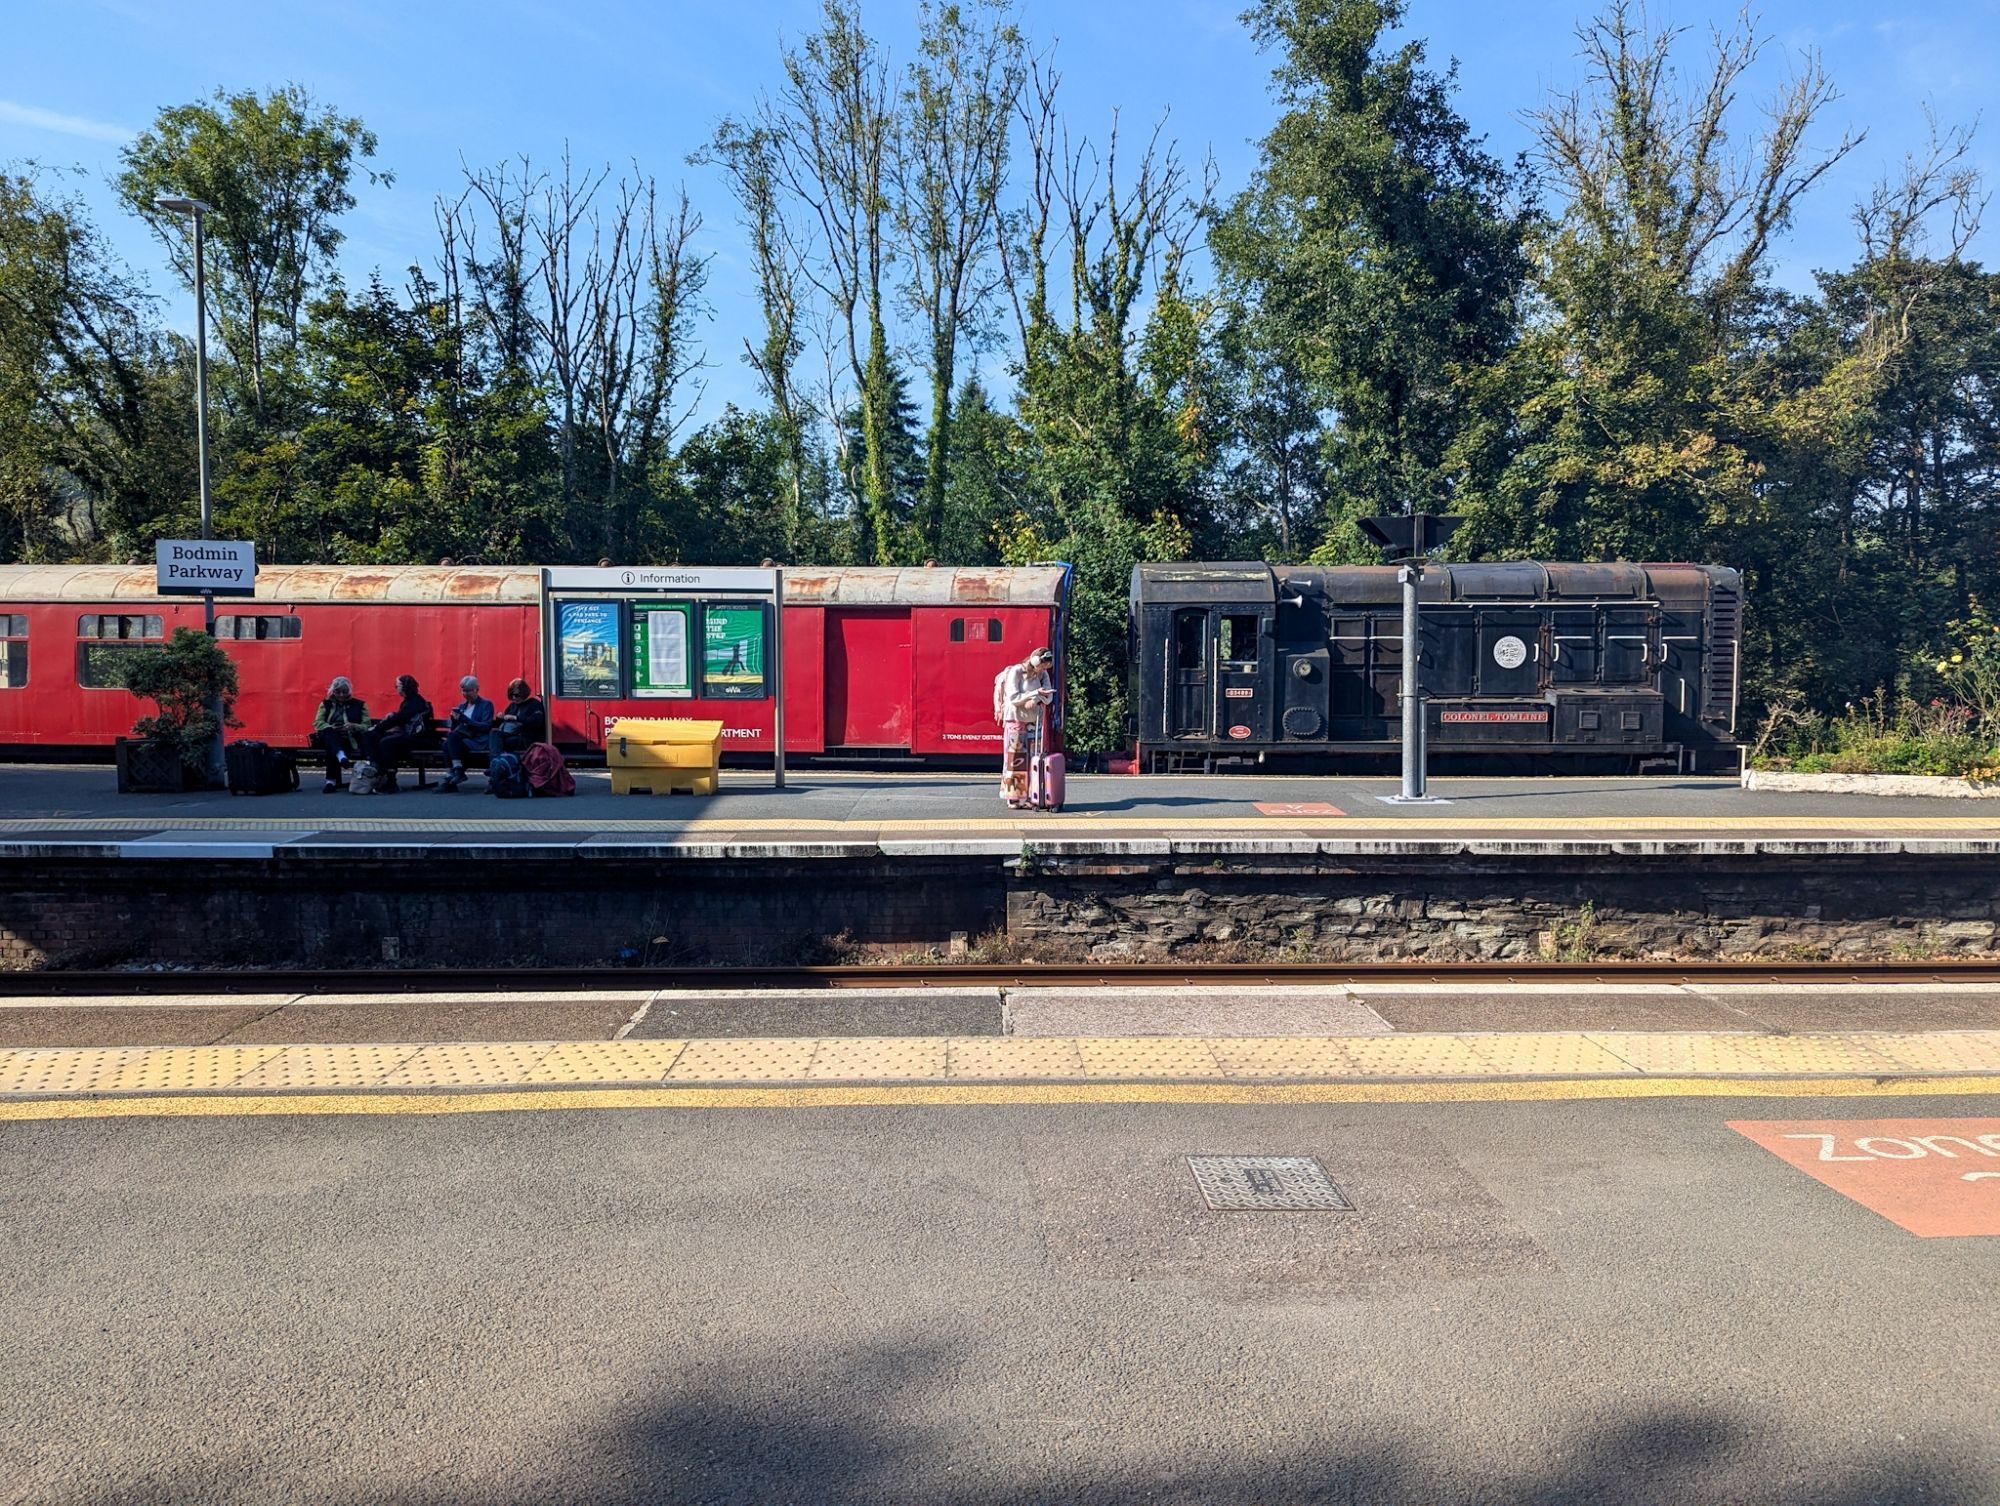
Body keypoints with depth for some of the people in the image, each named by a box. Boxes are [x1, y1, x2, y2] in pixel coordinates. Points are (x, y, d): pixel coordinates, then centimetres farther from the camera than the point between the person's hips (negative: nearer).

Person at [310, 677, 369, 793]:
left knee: (331, 748, -36)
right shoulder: (326, 704, 20)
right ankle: (341, 757, -66)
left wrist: (353, 726, -17)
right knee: (329, 732, -37)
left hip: (350, 740, -1)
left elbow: (367, 726, 5)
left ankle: (332, 780, -39)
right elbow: (317, 723, 6)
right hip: (328, 738, 1)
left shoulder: (359, 705, 15)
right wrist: (331, 728, -14)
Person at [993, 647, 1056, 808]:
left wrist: (1035, 700, -21)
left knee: (1034, 760, 2)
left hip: (1035, 721, 5)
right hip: (1016, 720, -5)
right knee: (1016, 760, -4)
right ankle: (1014, 798, -1)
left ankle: (1030, 796, 6)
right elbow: (1013, 698, -16)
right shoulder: (1015, 672, -10)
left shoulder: (1042, 674, 5)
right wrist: (1036, 693, -21)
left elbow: (1049, 697, -1)